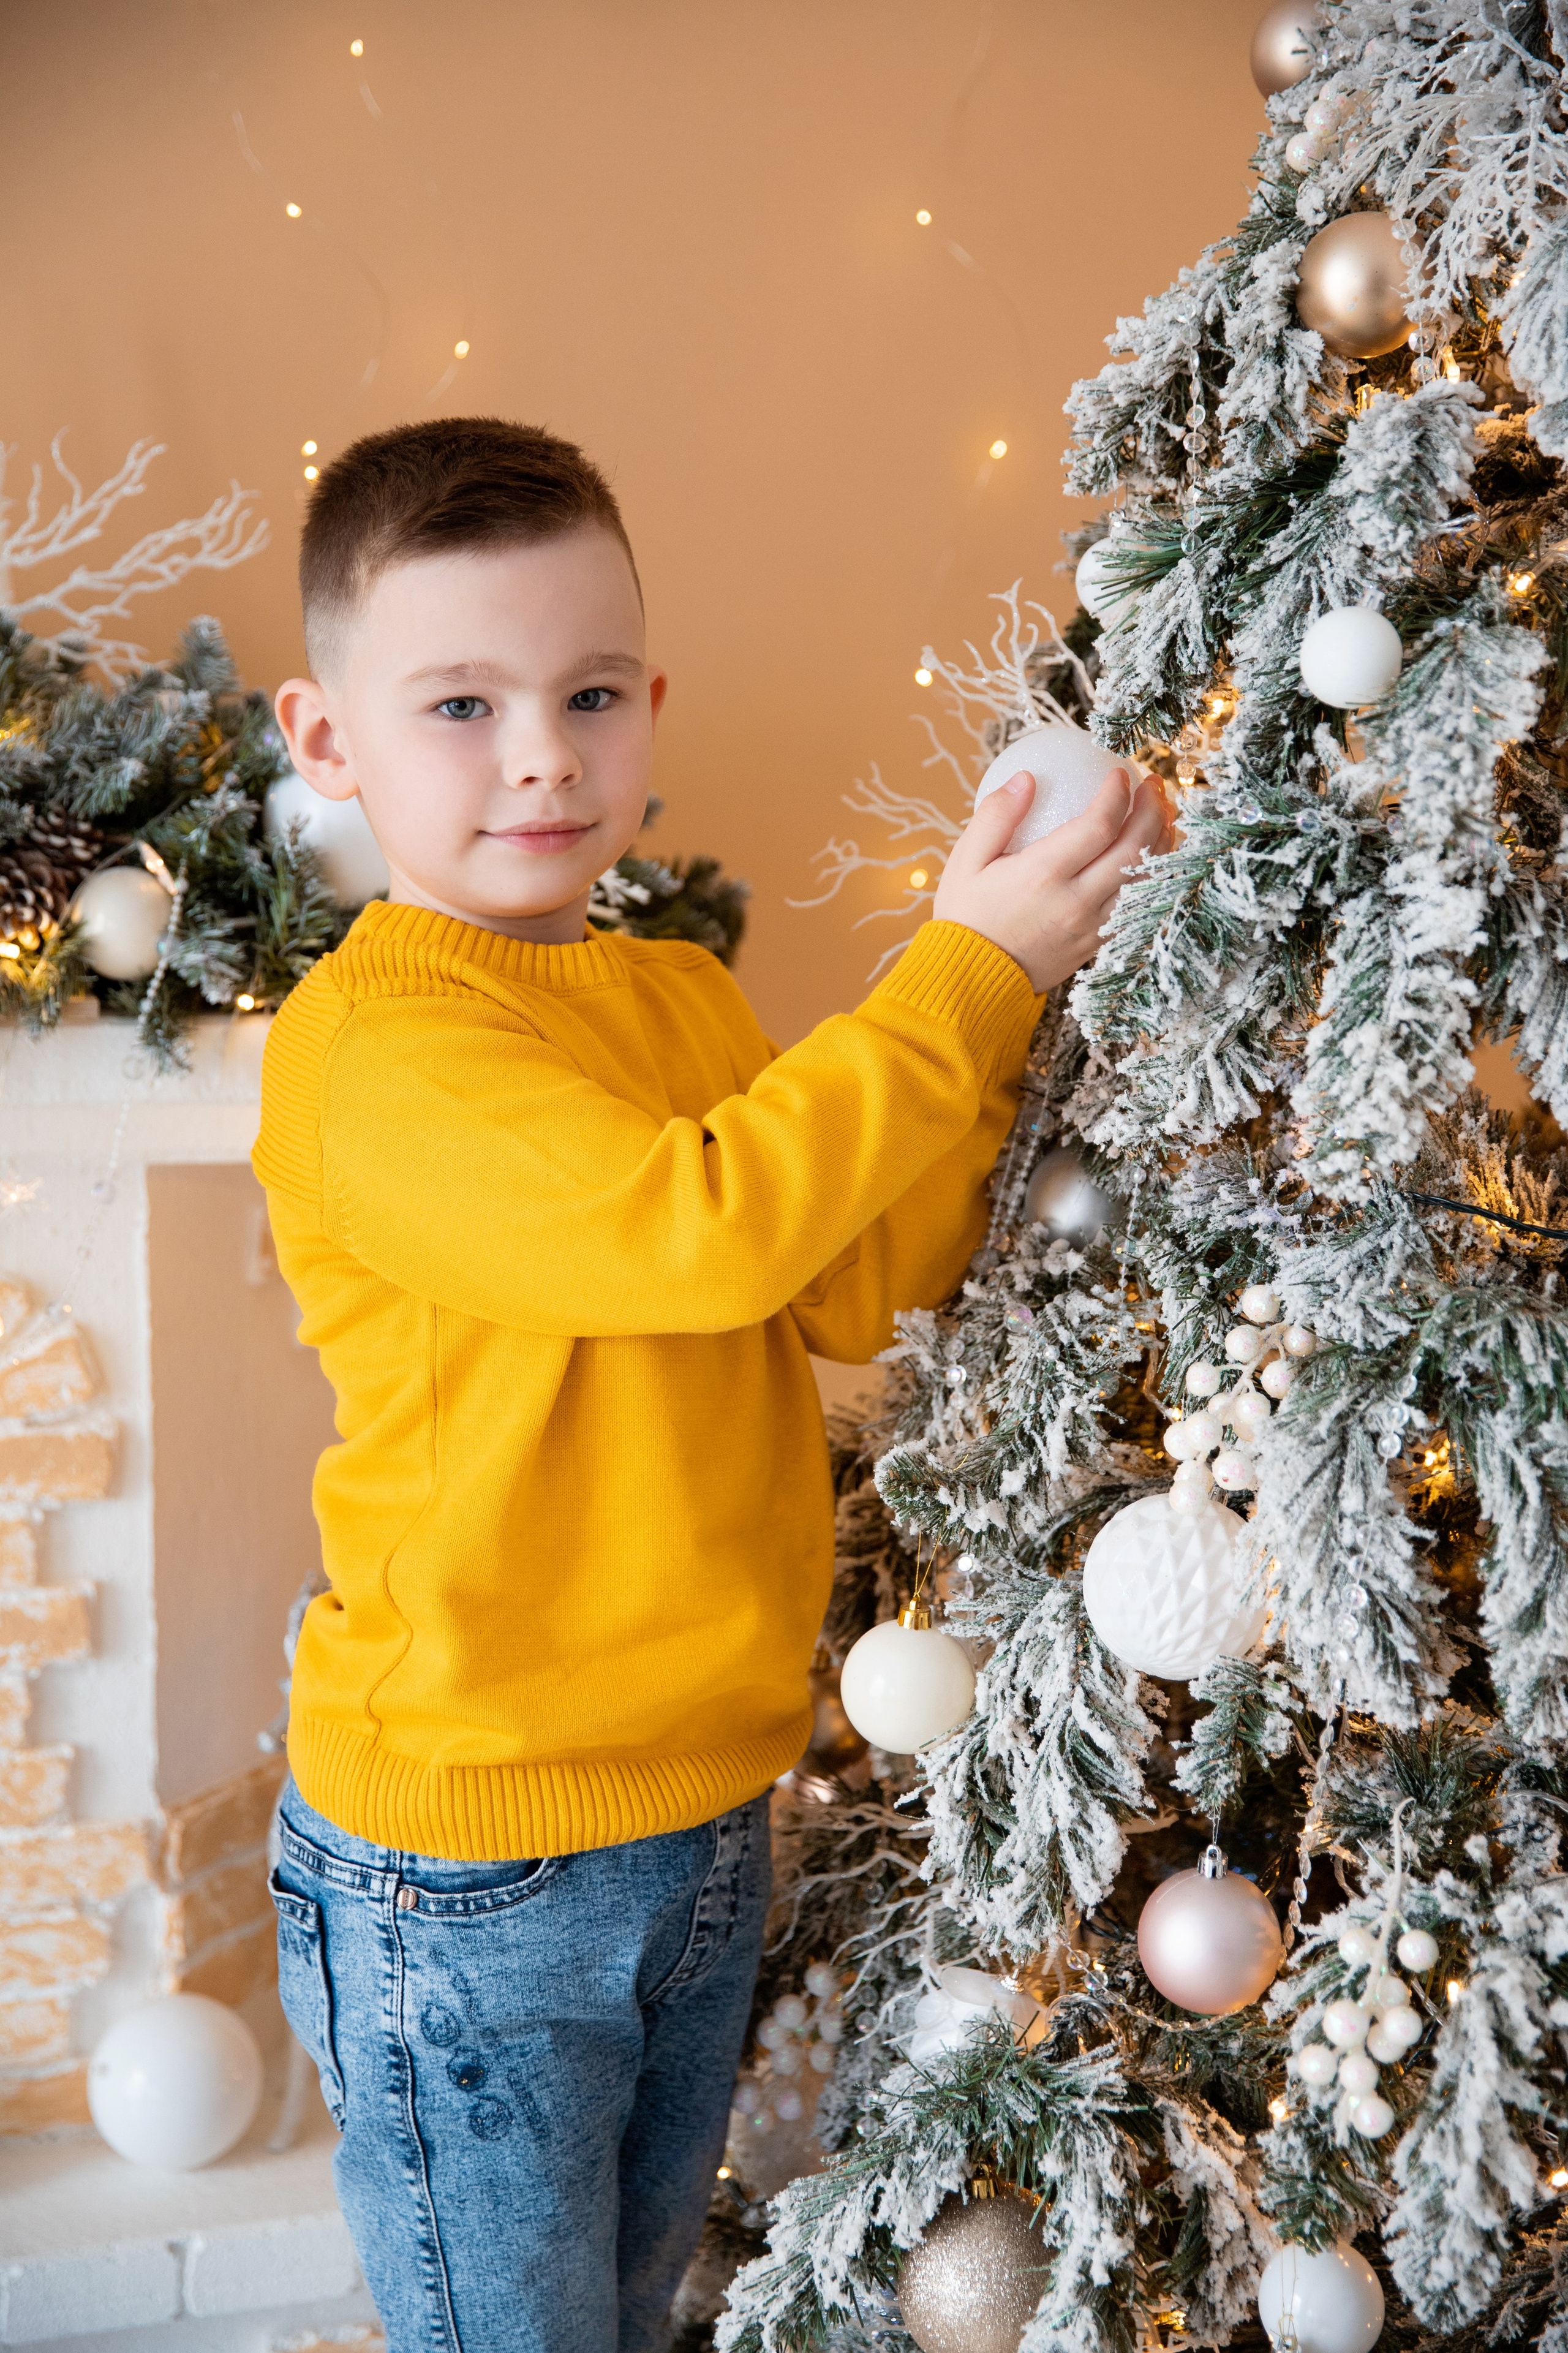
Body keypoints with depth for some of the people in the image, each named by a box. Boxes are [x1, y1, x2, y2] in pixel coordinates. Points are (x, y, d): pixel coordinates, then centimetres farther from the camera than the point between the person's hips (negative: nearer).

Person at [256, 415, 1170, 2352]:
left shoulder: (686, 998, 7)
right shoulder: (373, 1037, -19)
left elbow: (856, 1292, 3)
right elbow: (692, 1229, -31)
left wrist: (1007, 990, -6)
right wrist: (962, 976, -21)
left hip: (700, 1815, 7)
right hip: (472, 1858, -7)